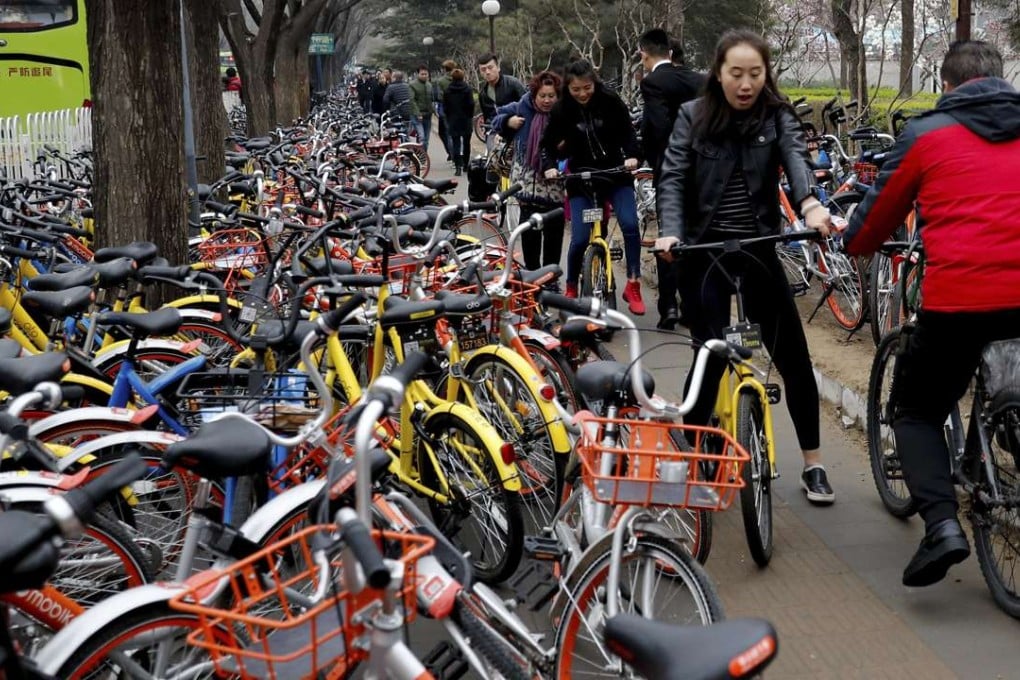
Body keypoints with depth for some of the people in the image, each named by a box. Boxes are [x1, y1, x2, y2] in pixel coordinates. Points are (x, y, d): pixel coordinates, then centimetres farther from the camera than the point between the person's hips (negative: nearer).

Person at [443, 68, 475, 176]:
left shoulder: (448, 90, 0)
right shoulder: (467, 88, -7)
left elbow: (445, 106, 3)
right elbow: (471, 104, -10)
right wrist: (470, 115, 4)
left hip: (453, 120, 0)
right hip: (465, 119, 0)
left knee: (455, 143, -1)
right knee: (466, 142, 14)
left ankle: (458, 165, -16)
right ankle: (465, 164, 20)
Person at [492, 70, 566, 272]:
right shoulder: (522, 109, 2)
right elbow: (497, 119, 17)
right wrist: (508, 122, -3)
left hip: (554, 185, -2)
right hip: (528, 183, 2)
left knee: (553, 231, 2)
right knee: (529, 230, 8)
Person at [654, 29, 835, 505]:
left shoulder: (777, 117, 1)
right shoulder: (693, 117, 0)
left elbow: (796, 158, -18)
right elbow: (673, 178, -7)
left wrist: (810, 204, -39)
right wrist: (670, 232, -25)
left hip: (758, 249, 2)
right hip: (704, 250, -1)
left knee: (793, 356, 3)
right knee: (711, 355, -5)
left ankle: (812, 464, 16)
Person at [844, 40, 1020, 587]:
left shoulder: (926, 134, 7)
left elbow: (876, 219, 14)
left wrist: (851, 243, 35)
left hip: (957, 299, -3)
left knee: (917, 412, 15)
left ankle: (941, 523, -7)